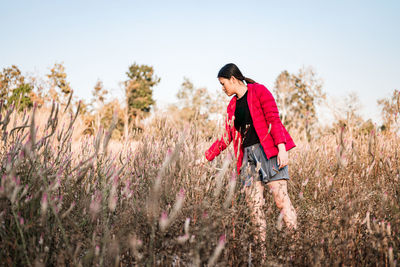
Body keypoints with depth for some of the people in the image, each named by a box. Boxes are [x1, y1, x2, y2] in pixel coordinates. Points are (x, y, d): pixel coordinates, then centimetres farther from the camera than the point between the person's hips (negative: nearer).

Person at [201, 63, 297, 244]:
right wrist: (205, 158, 23)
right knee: (254, 204, -3)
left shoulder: (259, 91, 2)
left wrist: (282, 148, -18)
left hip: (268, 150, -6)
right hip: (248, 155, 6)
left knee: (281, 199, -13)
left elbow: (274, 120, -7)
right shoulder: (232, 105, 20)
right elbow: (226, 138, 24)